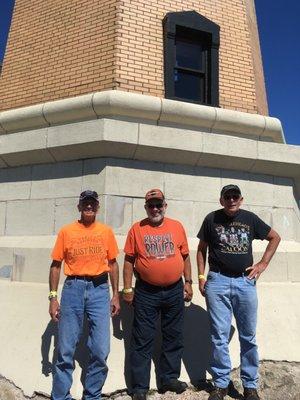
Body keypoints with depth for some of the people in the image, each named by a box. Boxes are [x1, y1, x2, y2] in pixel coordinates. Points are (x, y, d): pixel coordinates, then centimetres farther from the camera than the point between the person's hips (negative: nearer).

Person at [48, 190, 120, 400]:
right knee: (66, 349, 8)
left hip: (99, 289, 1)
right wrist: (53, 297, -1)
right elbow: (56, 265, 5)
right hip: (73, 288, -1)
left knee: (101, 350, 4)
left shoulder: (106, 231, 5)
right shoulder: (66, 231, 2)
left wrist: (116, 295, 7)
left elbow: (112, 263, 10)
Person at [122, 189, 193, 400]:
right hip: (146, 292, -2)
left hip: (175, 291, 3)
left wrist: (188, 282, 6)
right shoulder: (137, 229, -2)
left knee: (174, 338, 15)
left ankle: (169, 378, 34)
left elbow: (185, 256, 8)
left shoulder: (177, 226, 3)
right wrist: (127, 289, -3)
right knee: (143, 341, 7)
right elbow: (129, 260, -1)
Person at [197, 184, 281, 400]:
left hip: (246, 281, 2)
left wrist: (263, 263, 7)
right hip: (217, 281, -1)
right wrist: (201, 276, 1)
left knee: (248, 336, 11)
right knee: (219, 336, 6)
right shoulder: (212, 219, 1)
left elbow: (275, 237, 16)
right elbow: (202, 249, 8)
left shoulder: (250, 218, 4)